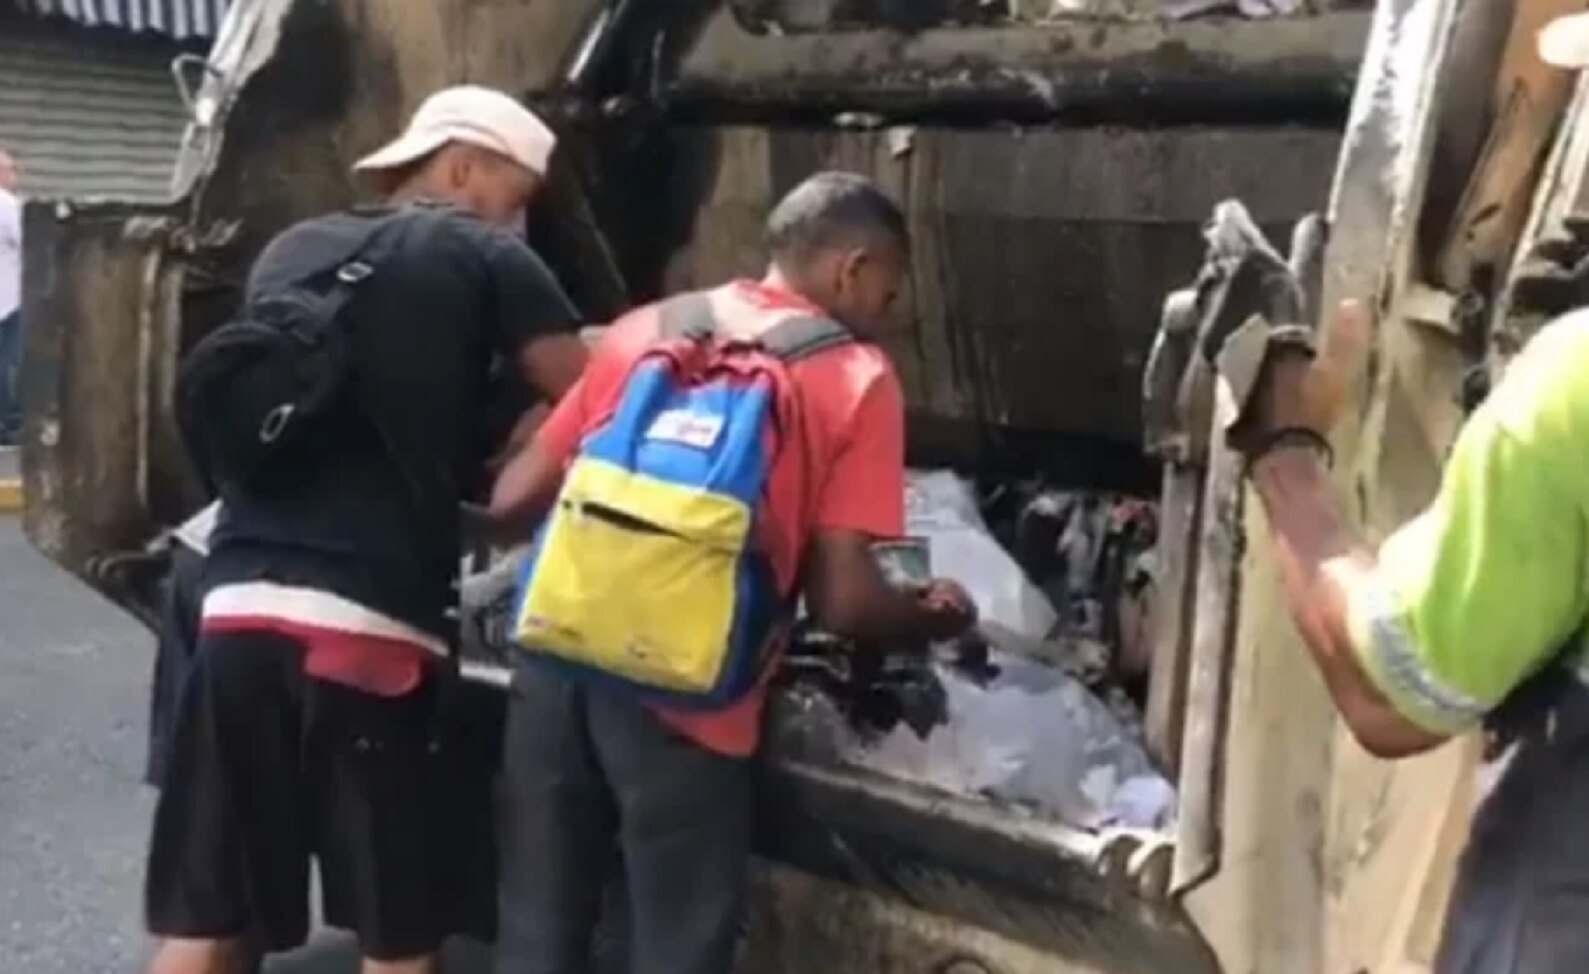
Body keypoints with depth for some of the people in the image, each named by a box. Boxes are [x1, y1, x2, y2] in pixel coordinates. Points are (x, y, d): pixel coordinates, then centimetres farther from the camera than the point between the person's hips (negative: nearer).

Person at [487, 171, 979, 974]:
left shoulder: (645, 327, 14)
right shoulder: (856, 378, 1)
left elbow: (515, 502, 14)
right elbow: (844, 602, -5)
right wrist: (936, 615, 15)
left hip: (559, 659, 5)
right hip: (683, 697, -4)